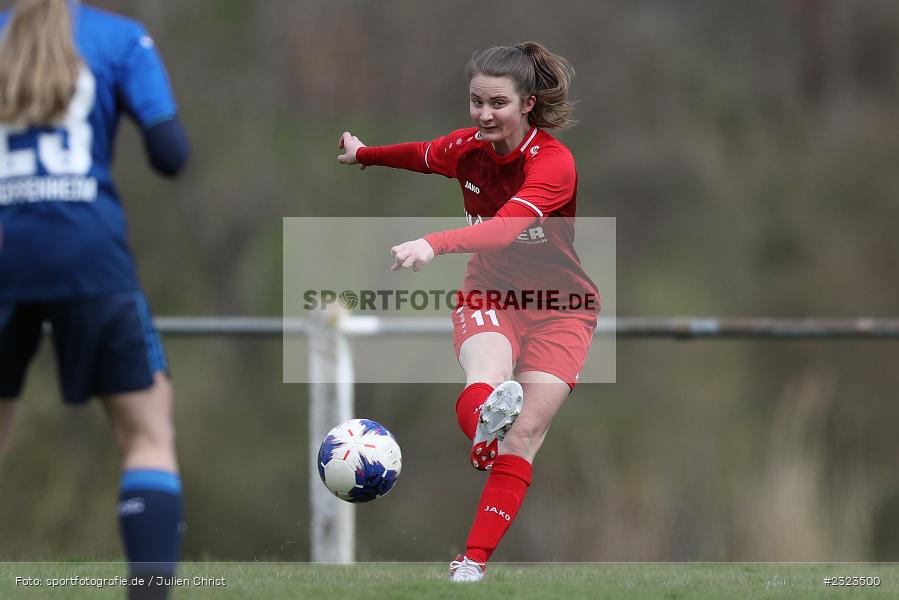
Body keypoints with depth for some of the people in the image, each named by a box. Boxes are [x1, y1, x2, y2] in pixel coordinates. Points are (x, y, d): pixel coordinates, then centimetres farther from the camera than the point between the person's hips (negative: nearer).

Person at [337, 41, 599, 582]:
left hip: (559, 305, -4)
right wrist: (364, 153, 37)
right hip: (490, 293, 4)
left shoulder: (554, 162, -26)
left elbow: (507, 226, -44)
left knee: (524, 435, -12)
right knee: (486, 382, -33)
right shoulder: (465, 148, -8)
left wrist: (435, 245, -60)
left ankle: (474, 562, -10)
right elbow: (423, 155, 18)